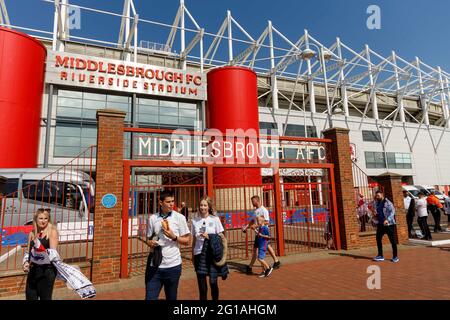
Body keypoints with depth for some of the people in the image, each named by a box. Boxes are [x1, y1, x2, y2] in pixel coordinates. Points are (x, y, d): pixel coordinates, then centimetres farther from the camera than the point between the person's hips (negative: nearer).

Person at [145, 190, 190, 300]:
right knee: (150, 297, 3)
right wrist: (150, 243, -12)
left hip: (173, 265, -1)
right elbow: (148, 239, 10)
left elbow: (186, 240, 0)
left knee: (171, 297, 16)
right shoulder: (152, 218, 1)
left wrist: (173, 237, -17)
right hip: (154, 265, 1)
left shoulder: (179, 218, -4)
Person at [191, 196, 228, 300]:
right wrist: (192, 255, 11)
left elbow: (221, 237, -1)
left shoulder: (215, 219, -3)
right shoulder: (195, 221, 3)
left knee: (213, 282, 6)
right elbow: (194, 239, 9)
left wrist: (209, 237, -15)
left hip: (212, 255, -2)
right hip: (199, 254, 2)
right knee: (201, 285, 8)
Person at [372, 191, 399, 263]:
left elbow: (392, 212, -21)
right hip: (380, 224, 7)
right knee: (378, 239, 8)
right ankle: (380, 255, 18)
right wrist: (375, 214, -1)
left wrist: (387, 220, -33)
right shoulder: (376, 203, 10)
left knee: (392, 240, 3)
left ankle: (395, 256, 15)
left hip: (389, 224, -7)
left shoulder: (387, 203, -11)